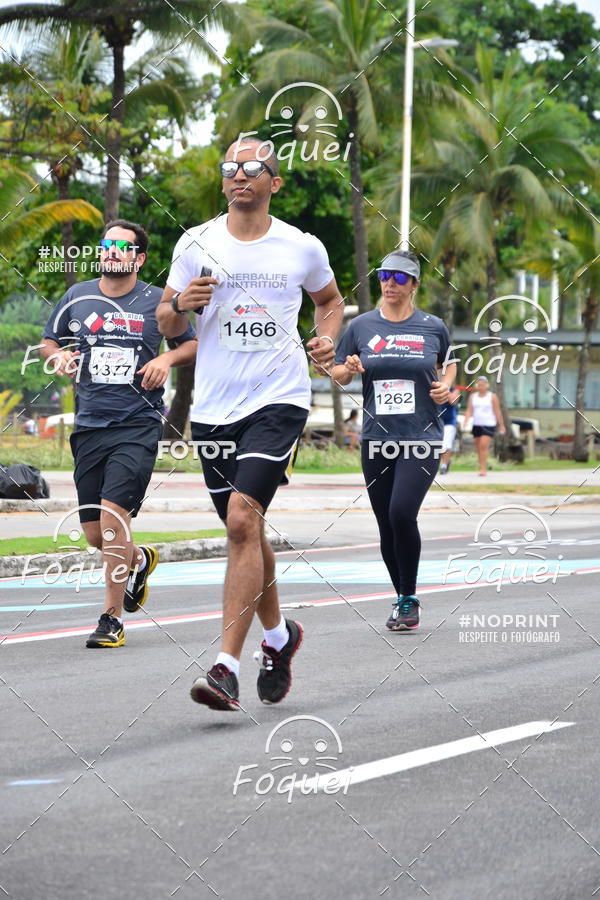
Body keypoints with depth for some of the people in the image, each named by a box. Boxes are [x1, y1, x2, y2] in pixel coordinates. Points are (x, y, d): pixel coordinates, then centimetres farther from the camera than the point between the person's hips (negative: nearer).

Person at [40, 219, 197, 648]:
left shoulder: (157, 302, 3)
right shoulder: (77, 297, 9)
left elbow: (193, 344, 14)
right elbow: (49, 341, 22)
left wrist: (167, 358, -6)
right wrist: (59, 357, 0)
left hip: (138, 424, -4)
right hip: (89, 426, 4)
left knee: (113, 511, -20)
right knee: (93, 533, 5)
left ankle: (112, 617, -12)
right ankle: (139, 560, 40)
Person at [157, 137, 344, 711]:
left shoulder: (302, 249, 3)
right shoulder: (196, 244, 5)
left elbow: (330, 300, 23)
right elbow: (166, 325, 9)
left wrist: (326, 338, 3)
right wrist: (181, 304, -13)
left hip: (278, 401, -3)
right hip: (214, 407, 3)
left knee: (243, 519, -20)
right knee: (245, 530, 12)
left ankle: (227, 666, -23)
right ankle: (278, 636, 38)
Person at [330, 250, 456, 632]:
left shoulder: (433, 327, 2)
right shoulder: (362, 326, 4)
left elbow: (448, 363, 21)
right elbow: (337, 374, 12)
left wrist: (446, 386, 0)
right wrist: (349, 368, -9)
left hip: (422, 440, -3)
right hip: (377, 442, 3)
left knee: (402, 513, -20)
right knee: (387, 526, 6)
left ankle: (410, 599, -6)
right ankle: (402, 600, 24)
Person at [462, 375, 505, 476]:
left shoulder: (492, 397, 1)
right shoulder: (472, 396, 11)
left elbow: (497, 412, 2)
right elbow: (469, 411, 6)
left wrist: (501, 425, 1)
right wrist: (465, 423, -8)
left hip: (489, 425, -5)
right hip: (476, 425, 5)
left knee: (484, 446, -17)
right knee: (478, 448, 6)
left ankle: (483, 469, -20)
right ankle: (482, 468, 15)